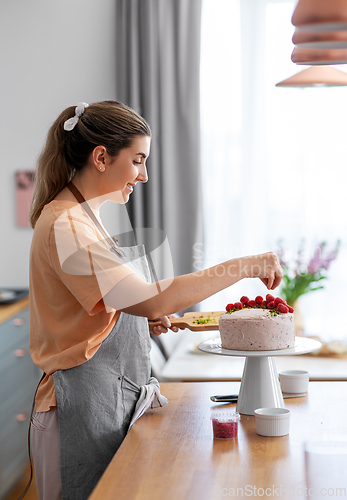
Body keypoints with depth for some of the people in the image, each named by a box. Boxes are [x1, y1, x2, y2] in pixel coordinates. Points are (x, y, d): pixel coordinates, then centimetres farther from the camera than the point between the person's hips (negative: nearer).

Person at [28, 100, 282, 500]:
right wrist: (243, 267, -23)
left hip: (114, 395, 10)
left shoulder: (81, 218, 13)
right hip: (86, 402, -10)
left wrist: (148, 319, 4)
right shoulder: (64, 226, -19)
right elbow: (151, 300, -28)